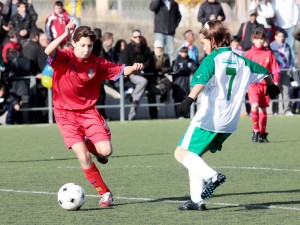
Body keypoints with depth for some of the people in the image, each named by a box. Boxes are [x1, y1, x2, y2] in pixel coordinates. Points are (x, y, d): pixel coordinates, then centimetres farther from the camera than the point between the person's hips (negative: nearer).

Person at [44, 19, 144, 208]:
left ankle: (90, 146, 24)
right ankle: (105, 194, 3)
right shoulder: (65, 58, -13)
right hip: (66, 114, -3)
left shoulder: (97, 63, -1)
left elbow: (120, 71, 7)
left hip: (88, 111, 3)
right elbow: (49, 51, -34)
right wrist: (65, 35, -47)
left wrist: (133, 68, -14)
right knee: (84, 157, -15)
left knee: (106, 151, -14)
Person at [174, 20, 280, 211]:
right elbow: (265, 72, 29)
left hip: (208, 119, -8)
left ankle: (211, 176, -25)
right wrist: (271, 86, 51)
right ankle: (197, 200, 10)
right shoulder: (241, 62, 13)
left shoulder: (212, 60, -8)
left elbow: (201, 81, -27)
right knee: (194, 156, 17)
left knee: (182, 153, -4)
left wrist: (189, 99, -41)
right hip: (229, 124, 8)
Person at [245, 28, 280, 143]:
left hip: (265, 84, 2)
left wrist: (275, 81, -6)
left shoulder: (269, 53, 5)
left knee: (263, 109, 8)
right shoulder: (249, 54, 1)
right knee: (255, 106, -20)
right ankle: (256, 131, -8)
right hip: (253, 84, -2)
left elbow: (275, 69, 6)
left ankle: (262, 134, 17)